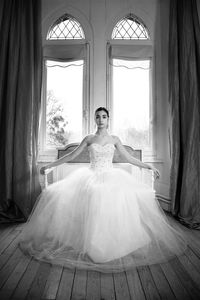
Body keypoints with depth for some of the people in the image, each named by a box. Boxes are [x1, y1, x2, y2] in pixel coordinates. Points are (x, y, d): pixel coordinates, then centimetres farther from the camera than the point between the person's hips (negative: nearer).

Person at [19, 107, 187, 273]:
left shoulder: (114, 139, 9)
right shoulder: (89, 139, 8)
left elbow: (129, 158, 10)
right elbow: (71, 156, 10)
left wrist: (149, 167, 6)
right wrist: (50, 165, 9)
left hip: (111, 177, 0)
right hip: (91, 177, 0)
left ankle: (115, 246, -3)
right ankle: (91, 248, -2)